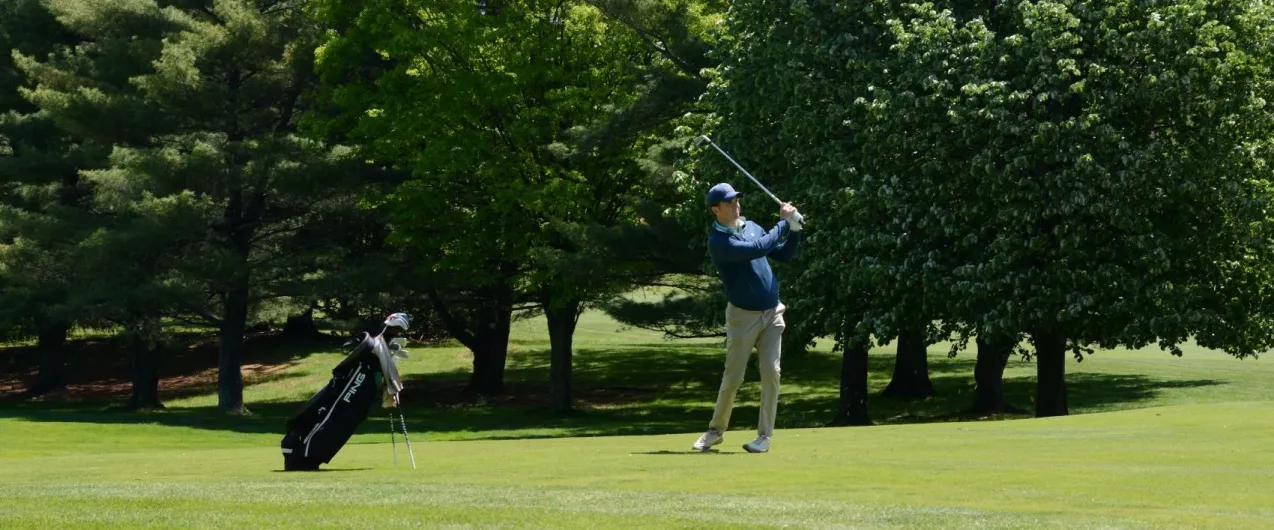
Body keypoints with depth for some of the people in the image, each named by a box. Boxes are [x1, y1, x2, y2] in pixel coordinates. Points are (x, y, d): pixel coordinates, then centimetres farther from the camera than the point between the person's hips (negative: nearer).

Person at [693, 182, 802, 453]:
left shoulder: (751, 226, 9)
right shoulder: (718, 241, -15)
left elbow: (785, 255, 11)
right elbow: (760, 248, -25)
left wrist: (794, 229, -5)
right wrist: (783, 222, -17)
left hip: (772, 312, 5)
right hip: (743, 316, -5)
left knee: (770, 372, -4)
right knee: (733, 376, 1)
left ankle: (765, 435, 0)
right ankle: (716, 430, 19)